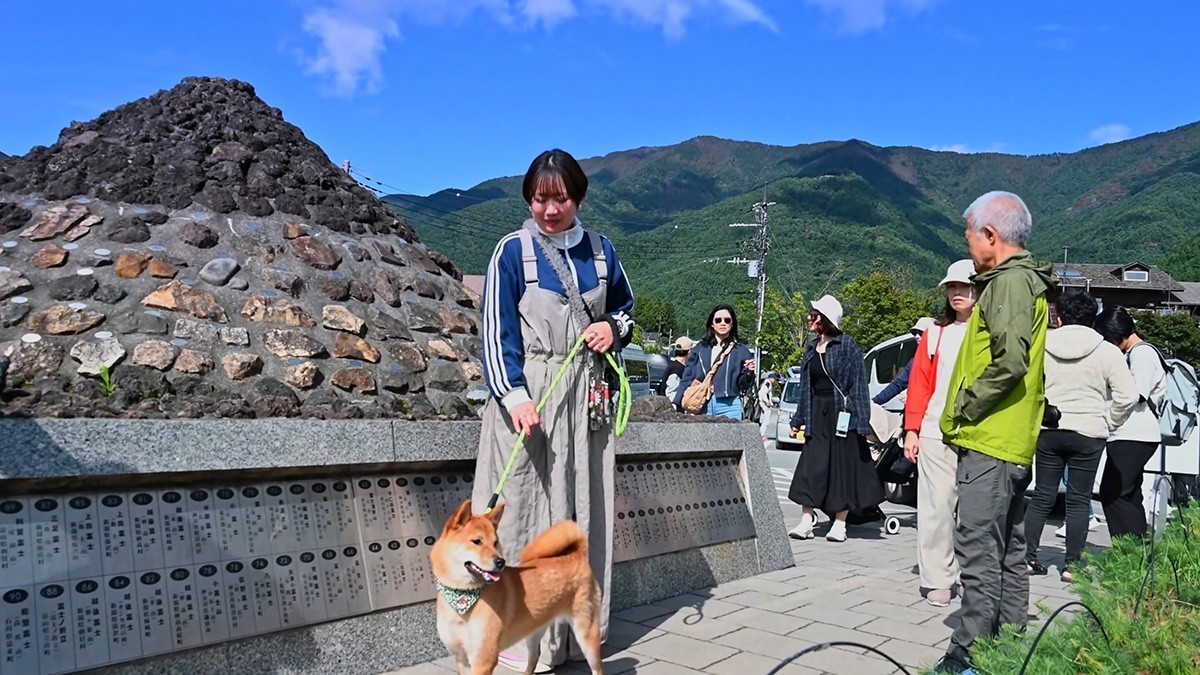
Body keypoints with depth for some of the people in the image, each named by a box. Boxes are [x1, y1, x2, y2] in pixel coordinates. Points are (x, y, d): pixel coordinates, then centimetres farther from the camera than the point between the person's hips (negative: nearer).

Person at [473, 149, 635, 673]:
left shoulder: (600, 251, 8)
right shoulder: (513, 251, -4)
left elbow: (625, 306, 22)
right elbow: (497, 330, -9)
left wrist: (614, 327, -2)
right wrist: (515, 396, -21)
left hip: (586, 394, 4)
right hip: (528, 395, -4)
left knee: (583, 508, 7)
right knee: (527, 506, -4)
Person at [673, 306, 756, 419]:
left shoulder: (741, 351, 9)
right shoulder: (700, 349, 13)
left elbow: (743, 384, 8)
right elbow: (687, 378, 10)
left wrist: (749, 372, -13)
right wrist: (676, 403, 1)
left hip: (728, 405, -1)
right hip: (702, 405, 2)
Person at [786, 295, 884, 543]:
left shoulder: (847, 345, -6)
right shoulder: (811, 347, 12)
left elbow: (858, 384, -9)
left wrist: (860, 420, -14)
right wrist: (799, 419, 14)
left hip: (840, 413, -5)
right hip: (817, 414, 5)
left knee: (842, 466, 2)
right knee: (810, 468, 1)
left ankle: (840, 523, 10)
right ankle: (807, 521, 5)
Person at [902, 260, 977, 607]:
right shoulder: (935, 334, 14)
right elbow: (920, 384, 10)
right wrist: (912, 429, 3)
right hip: (936, 434, 2)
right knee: (936, 507, 0)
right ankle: (938, 580, 7)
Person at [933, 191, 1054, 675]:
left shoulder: (1010, 282, -13)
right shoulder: (1024, 281, 20)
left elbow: (1009, 362, -24)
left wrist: (963, 408, -13)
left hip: (988, 442, -11)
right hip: (1014, 443, 11)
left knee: (979, 555, -8)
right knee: (1008, 554, 15)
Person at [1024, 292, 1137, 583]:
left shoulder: (1041, 345, -1)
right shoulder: (1106, 352, -4)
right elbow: (1127, 395, -9)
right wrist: (1109, 422, 4)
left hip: (1047, 431, 2)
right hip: (1088, 433, -1)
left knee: (1042, 496, 11)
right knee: (1078, 500, 6)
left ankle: (1027, 557, 13)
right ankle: (1071, 564, 9)